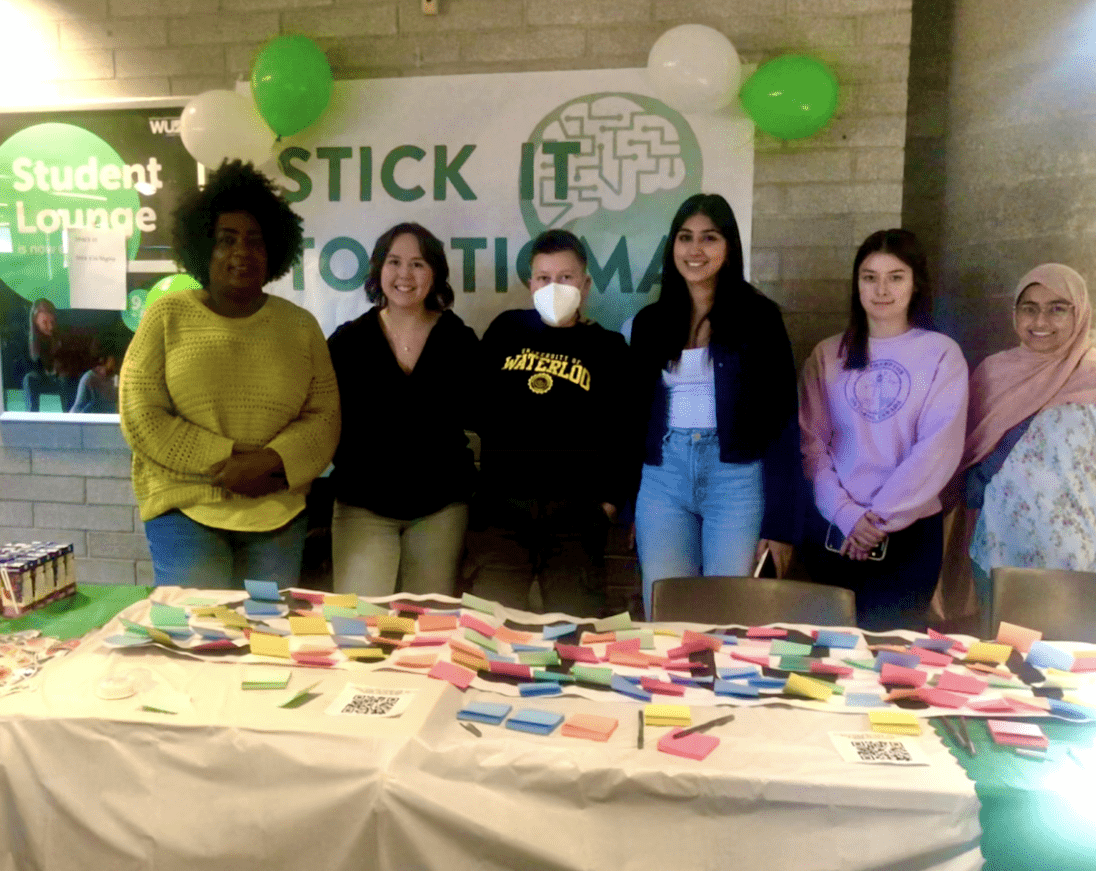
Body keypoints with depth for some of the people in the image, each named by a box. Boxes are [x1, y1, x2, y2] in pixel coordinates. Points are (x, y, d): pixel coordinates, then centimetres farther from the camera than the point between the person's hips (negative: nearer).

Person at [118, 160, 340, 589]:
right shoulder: (167, 316, 2)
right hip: (184, 505, -2)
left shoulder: (300, 325, 7)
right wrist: (226, 462, -12)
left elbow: (324, 416, 2)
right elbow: (139, 415, -4)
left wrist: (270, 462, -15)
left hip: (278, 512, 2)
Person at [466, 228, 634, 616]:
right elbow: (474, 400, 10)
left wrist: (610, 500, -1)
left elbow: (621, 433, 3)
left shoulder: (608, 347, 5)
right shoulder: (506, 329, 9)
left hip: (575, 512, -1)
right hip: (500, 505, 1)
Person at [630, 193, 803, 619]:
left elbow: (782, 421, -4)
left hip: (737, 478, -3)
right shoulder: (650, 322, 9)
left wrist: (780, 523, -9)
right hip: (663, 479, 3)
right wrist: (631, 507, 11)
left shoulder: (757, 316, -2)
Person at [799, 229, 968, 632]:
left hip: (908, 531, -2)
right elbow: (811, 443, 0)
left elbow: (939, 447, -8)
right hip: (831, 530, 2)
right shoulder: (828, 355, 5)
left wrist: (881, 518, -11)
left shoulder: (941, 353, -1)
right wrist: (847, 515, -11)